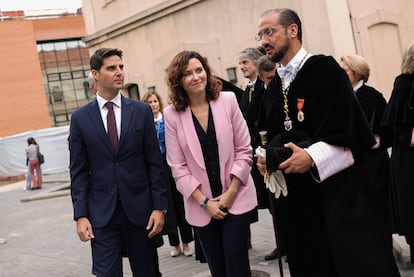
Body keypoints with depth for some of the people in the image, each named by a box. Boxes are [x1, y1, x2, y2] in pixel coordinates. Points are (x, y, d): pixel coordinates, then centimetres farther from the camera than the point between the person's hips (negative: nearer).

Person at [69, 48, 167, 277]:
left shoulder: (142, 111, 2)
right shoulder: (80, 118, 2)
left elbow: (154, 163, 2)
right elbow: (79, 171, 3)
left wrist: (159, 207, -3)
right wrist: (80, 215, -4)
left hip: (140, 209, 1)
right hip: (101, 213, 0)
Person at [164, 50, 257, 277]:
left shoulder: (227, 100, -3)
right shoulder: (172, 114, -5)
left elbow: (243, 150, -1)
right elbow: (178, 166, -4)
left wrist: (230, 193, -8)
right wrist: (204, 201, -9)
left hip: (236, 198, 0)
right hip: (201, 205, 0)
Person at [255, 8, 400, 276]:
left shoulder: (324, 69, -7)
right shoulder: (273, 88, 14)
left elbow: (348, 126, -15)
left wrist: (312, 157, -23)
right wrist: (267, 158, 1)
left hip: (337, 186, -7)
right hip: (297, 194, 7)